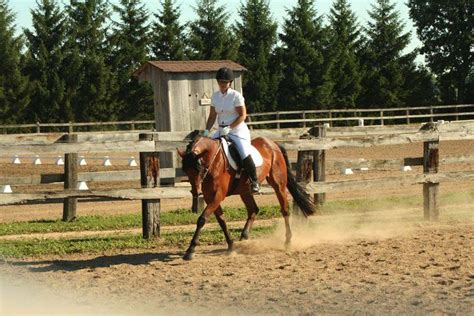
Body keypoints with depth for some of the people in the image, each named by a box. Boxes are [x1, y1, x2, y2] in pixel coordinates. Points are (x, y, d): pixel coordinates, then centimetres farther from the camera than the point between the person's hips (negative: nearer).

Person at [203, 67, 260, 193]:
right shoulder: (215, 96, 7)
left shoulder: (236, 96, -9)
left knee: (244, 154, -23)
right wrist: (207, 130, -2)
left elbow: (242, 116, -11)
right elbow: (212, 116, 12)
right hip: (221, 130, 6)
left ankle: (254, 181, -6)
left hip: (238, 130, -6)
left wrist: (229, 128, -20)